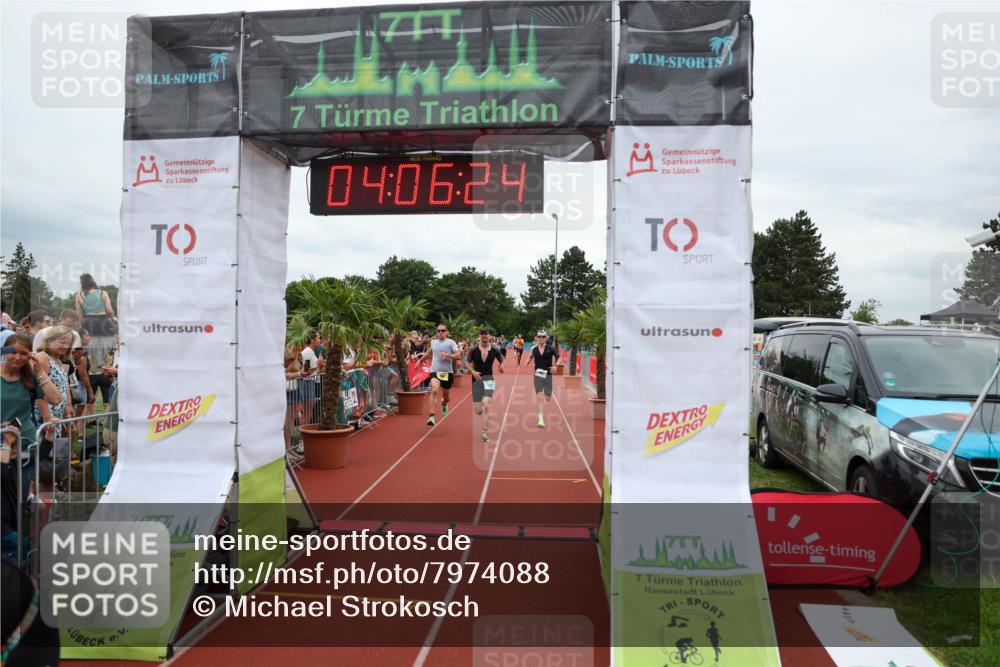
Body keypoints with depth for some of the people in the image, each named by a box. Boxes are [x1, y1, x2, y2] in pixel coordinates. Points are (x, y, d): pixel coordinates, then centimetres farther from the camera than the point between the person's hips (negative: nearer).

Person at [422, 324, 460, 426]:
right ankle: (432, 417, -29)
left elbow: (458, 355, -13)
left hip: (447, 372, -1)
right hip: (435, 371, 1)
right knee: (434, 390, -25)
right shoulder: (433, 342, 9)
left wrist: (447, 355, -27)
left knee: (446, 396, 15)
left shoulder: (451, 342, -3)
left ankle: (444, 404, 55)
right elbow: (428, 353, 30)